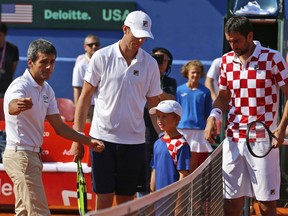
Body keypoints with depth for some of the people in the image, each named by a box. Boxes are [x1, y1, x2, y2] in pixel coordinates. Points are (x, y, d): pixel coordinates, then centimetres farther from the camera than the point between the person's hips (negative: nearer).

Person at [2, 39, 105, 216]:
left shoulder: (47, 90, 11)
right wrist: (19, 106, -64)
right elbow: (11, 108, -40)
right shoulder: (20, 86, -16)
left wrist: (88, 141, 9)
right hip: (21, 154, -10)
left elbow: (59, 126, 16)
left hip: (33, 155, 10)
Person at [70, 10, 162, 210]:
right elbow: (85, 98, 2)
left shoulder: (150, 64, 4)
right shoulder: (101, 57, -2)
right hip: (103, 139, -2)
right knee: (104, 199, -5)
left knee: (126, 201, 6)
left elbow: (154, 106, 11)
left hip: (134, 141, 2)